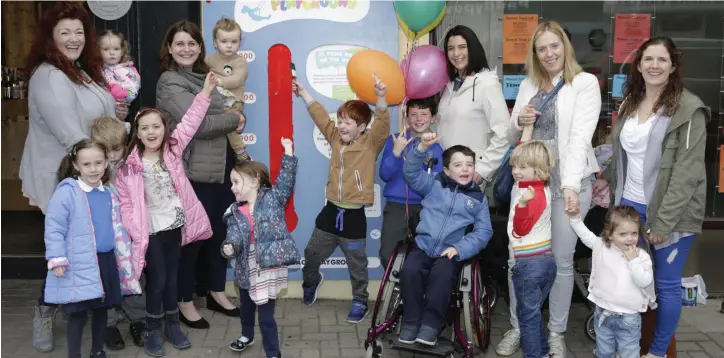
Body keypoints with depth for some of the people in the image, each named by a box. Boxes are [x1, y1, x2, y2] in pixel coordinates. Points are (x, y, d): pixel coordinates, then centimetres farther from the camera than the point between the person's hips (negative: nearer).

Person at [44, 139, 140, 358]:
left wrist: (125, 259, 16)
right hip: (79, 265, -6)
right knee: (78, 313, 2)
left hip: (106, 261, 6)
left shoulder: (109, 195, 8)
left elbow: (118, 229, 15)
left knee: (102, 308, 17)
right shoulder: (66, 192, -11)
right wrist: (56, 260, -16)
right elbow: (54, 228, -12)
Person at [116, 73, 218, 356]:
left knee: (172, 276, 15)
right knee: (157, 279, 1)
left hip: (175, 224, 4)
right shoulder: (130, 165, -12)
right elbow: (125, 202, -11)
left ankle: (173, 326, 28)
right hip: (151, 229, -4)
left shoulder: (174, 149, -2)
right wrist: (133, 229, -17)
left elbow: (190, 123, -4)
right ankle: (153, 331, 18)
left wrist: (205, 92, -8)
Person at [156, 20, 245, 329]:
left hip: (221, 165, 8)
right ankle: (184, 301, 18)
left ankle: (216, 291, 30)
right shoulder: (170, 82, -11)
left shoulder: (204, 76, 14)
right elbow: (198, 124, -21)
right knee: (193, 235, 2)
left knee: (219, 231, 15)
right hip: (194, 171, -8)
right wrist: (235, 119, -8)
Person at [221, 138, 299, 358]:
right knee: (246, 306, 28)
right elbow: (233, 237, -6)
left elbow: (286, 179, -13)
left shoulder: (272, 198, -5)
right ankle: (246, 336, 55)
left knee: (266, 315, -1)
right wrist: (229, 248, -28)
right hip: (247, 269, 5)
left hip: (269, 268, -5)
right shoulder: (235, 213, 3)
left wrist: (288, 153, -19)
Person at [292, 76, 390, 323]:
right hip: (331, 211, 5)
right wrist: (302, 92, 13)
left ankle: (360, 302, 26)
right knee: (311, 254, 19)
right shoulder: (336, 138, 5)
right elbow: (320, 115, 12)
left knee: (357, 265, 8)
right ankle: (311, 281, 49)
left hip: (354, 216, -5)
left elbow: (382, 124, -25)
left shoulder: (370, 143, -9)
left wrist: (381, 98, -41)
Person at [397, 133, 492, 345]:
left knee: (442, 275, -32)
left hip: (450, 253, 0)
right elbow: (411, 173, -2)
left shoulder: (478, 198, 9)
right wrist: (422, 148, -17)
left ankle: (431, 324, -17)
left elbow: (484, 231, 2)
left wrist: (459, 248, -13)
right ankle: (411, 322, -13)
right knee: (409, 270, -28)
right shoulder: (434, 183, 10)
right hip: (423, 246, 1)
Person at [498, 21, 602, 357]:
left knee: (561, 261, 5)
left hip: (567, 182, -4)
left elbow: (581, 136, -15)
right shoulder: (528, 85, 11)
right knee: (517, 257, 7)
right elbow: (513, 134, 18)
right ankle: (517, 327, 24)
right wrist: (519, 121, -7)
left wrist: (571, 185, -26)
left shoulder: (585, 82, -5)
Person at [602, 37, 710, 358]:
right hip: (629, 206, 5)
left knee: (666, 284, 6)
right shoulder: (629, 105, 10)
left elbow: (687, 171, -14)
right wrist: (611, 191, 8)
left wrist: (664, 221, -18)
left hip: (670, 213, -5)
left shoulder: (689, 109, -9)